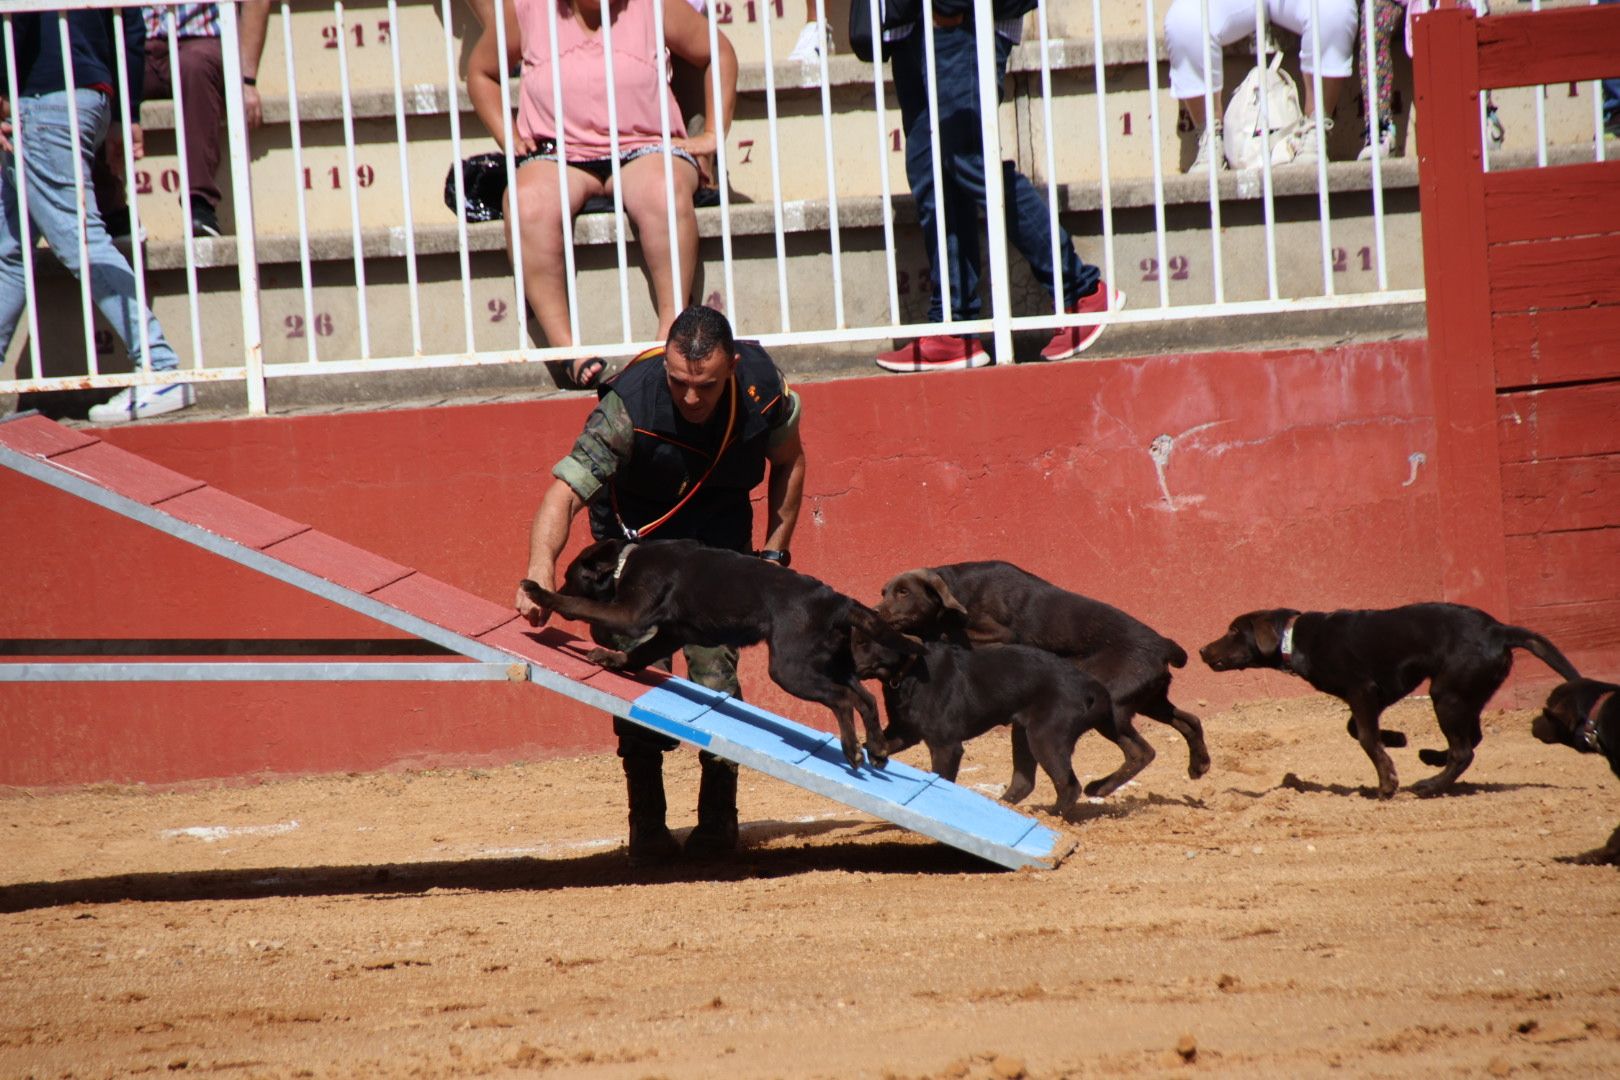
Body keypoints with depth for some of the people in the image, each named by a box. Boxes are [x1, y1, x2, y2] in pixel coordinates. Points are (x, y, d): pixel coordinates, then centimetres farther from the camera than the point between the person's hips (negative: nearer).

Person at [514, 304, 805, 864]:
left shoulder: (762, 383, -23)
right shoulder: (630, 404, -34)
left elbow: (788, 460, 0)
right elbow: (564, 491, -41)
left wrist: (775, 552, -2)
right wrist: (541, 570, -57)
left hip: (720, 529, 2)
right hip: (637, 529, -2)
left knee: (714, 666, -10)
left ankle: (718, 819, 4)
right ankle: (647, 828, -3)